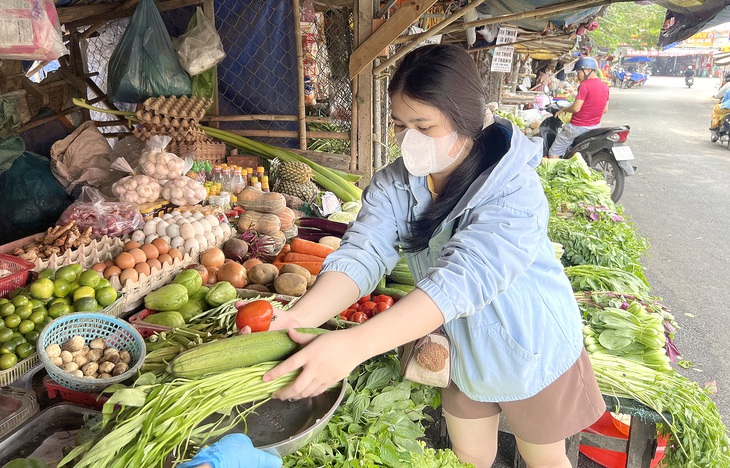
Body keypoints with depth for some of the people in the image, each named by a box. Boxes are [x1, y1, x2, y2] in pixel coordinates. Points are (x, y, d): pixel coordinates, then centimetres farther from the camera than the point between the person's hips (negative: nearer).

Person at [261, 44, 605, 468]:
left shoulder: (514, 191, -32)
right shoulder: (393, 186, -15)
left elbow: (461, 278, -45)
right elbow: (361, 254, -28)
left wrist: (354, 345, -56)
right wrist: (298, 318, -47)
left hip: (536, 356, -3)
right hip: (465, 356, 4)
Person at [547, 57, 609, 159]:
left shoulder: (585, 85, -17)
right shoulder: (605, 86, 7)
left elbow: (576, 108, -21)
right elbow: (605, 109, 13)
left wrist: (562, 110, -4)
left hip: (578, 127, -9)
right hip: (595, 126, 9)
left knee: (553, 153, -3)